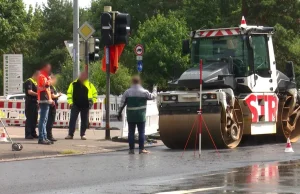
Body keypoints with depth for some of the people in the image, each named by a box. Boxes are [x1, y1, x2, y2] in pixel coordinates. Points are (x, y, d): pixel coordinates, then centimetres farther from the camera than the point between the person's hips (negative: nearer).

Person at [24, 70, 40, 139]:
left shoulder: (35, 82, 20)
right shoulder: (29, 82, -10)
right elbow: (30, 92, -20)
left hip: (35, 102, 9)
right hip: (30, 102, -9)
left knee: (34, 119, 10)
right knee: (29, 119, -9)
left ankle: (33, 133, 15)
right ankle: (28, 134, -9)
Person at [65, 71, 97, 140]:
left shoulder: (89, 85, 4)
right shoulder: (74, 84, 3)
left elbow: (94, 93, 13)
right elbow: (69, 93, 9)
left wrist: (92, 101, 2)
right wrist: (70, 102, 1)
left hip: (85, 106, 1)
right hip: (75, 105, -1)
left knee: (84, 120, 4)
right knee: (72, 119, -4)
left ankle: (83, 134, 13)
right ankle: (70, 134, -2)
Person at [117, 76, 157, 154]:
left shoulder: (127, 92, 0)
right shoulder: (144, 92, -4)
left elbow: (122, 104, 2)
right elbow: (152, 96, 10)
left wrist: (119, 113, 9)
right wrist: (155, 90, 29)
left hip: (130, 116, 2)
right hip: (141, 116, -1)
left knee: (131, 132, 5)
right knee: (141, 132, 3)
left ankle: (131, 149, 3)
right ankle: (141, 149, 0)